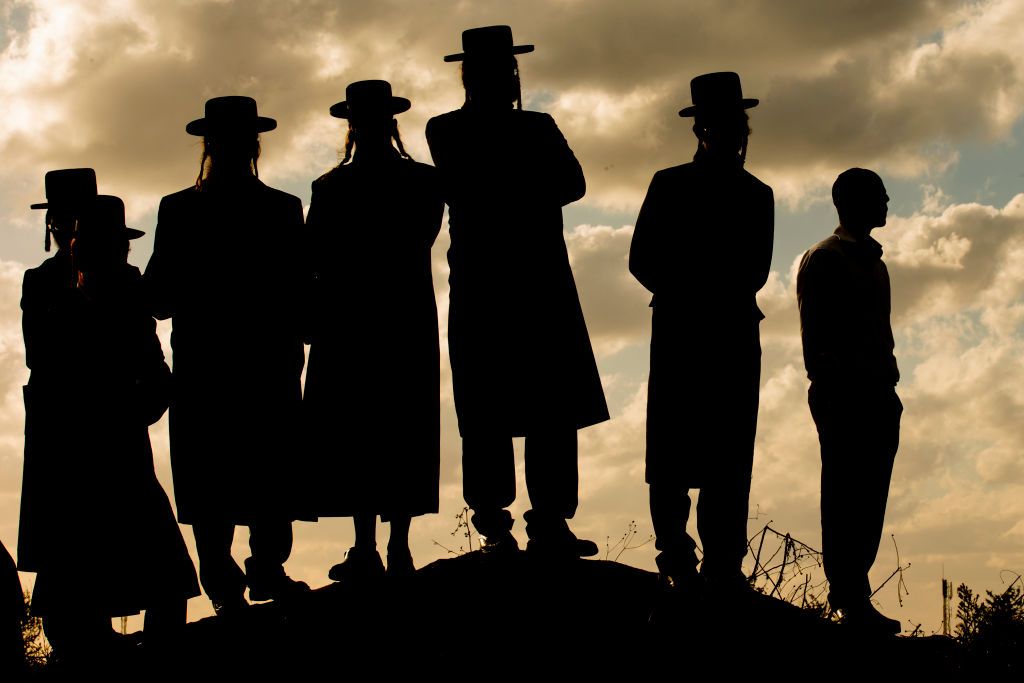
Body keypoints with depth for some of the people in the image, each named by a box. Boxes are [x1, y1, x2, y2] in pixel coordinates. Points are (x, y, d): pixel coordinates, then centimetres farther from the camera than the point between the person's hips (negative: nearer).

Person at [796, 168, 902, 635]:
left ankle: (855, 598, 5)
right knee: (845, 495, -8)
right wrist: (827, 382, -16)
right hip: (842, 396, -8)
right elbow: (815, 335, -9)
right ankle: (849, 597, -8)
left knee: (868, 497, 4)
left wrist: (889, 385, 16)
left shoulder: (872, 262, 23)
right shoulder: (823, 260, -2)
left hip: (876, 394, 8)